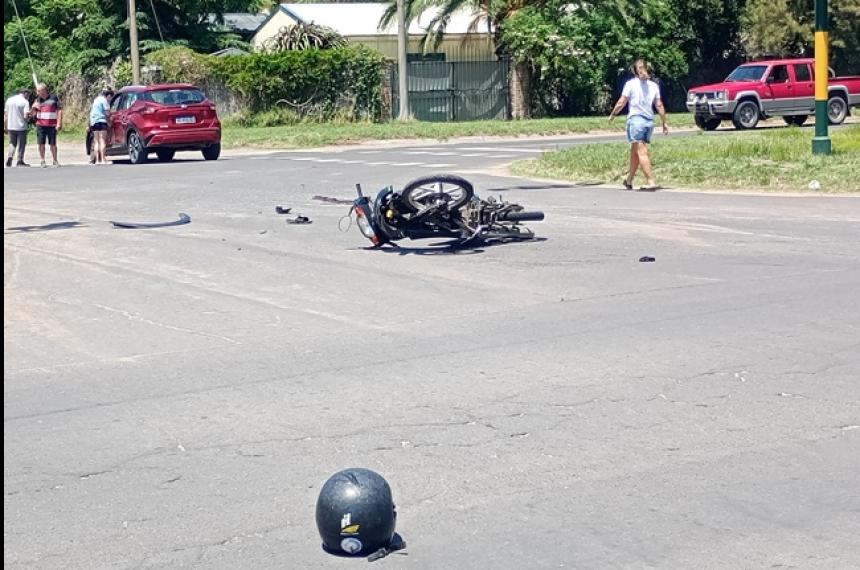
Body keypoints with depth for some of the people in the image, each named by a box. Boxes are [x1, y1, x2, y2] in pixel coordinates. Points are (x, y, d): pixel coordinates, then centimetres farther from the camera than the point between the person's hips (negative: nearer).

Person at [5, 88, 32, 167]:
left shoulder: (9, 100, 8)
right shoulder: (25, 102, -10)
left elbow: (5, 115, 9)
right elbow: (26, 116, -18)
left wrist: (5, 127, 15)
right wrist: (28, 119, 4)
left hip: (11, 126, 5)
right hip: (21, 126, -5)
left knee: (12, 143, 18)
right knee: (21, 144, 9)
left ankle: (10, 156, -4)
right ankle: (20, 161, 13)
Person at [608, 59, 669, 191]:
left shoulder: (631, 84, -5)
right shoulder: (654, 85, 7)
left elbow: (621, 102, -4)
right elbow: (659, 106, 5)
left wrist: (612, 115, 9)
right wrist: (664, 122, 11)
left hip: (635, 119, -5)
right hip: (649, 121, 5)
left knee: (641, 152, -8)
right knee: (635, 151, 17)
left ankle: (651, 181, -17)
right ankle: (629, 180, 26)